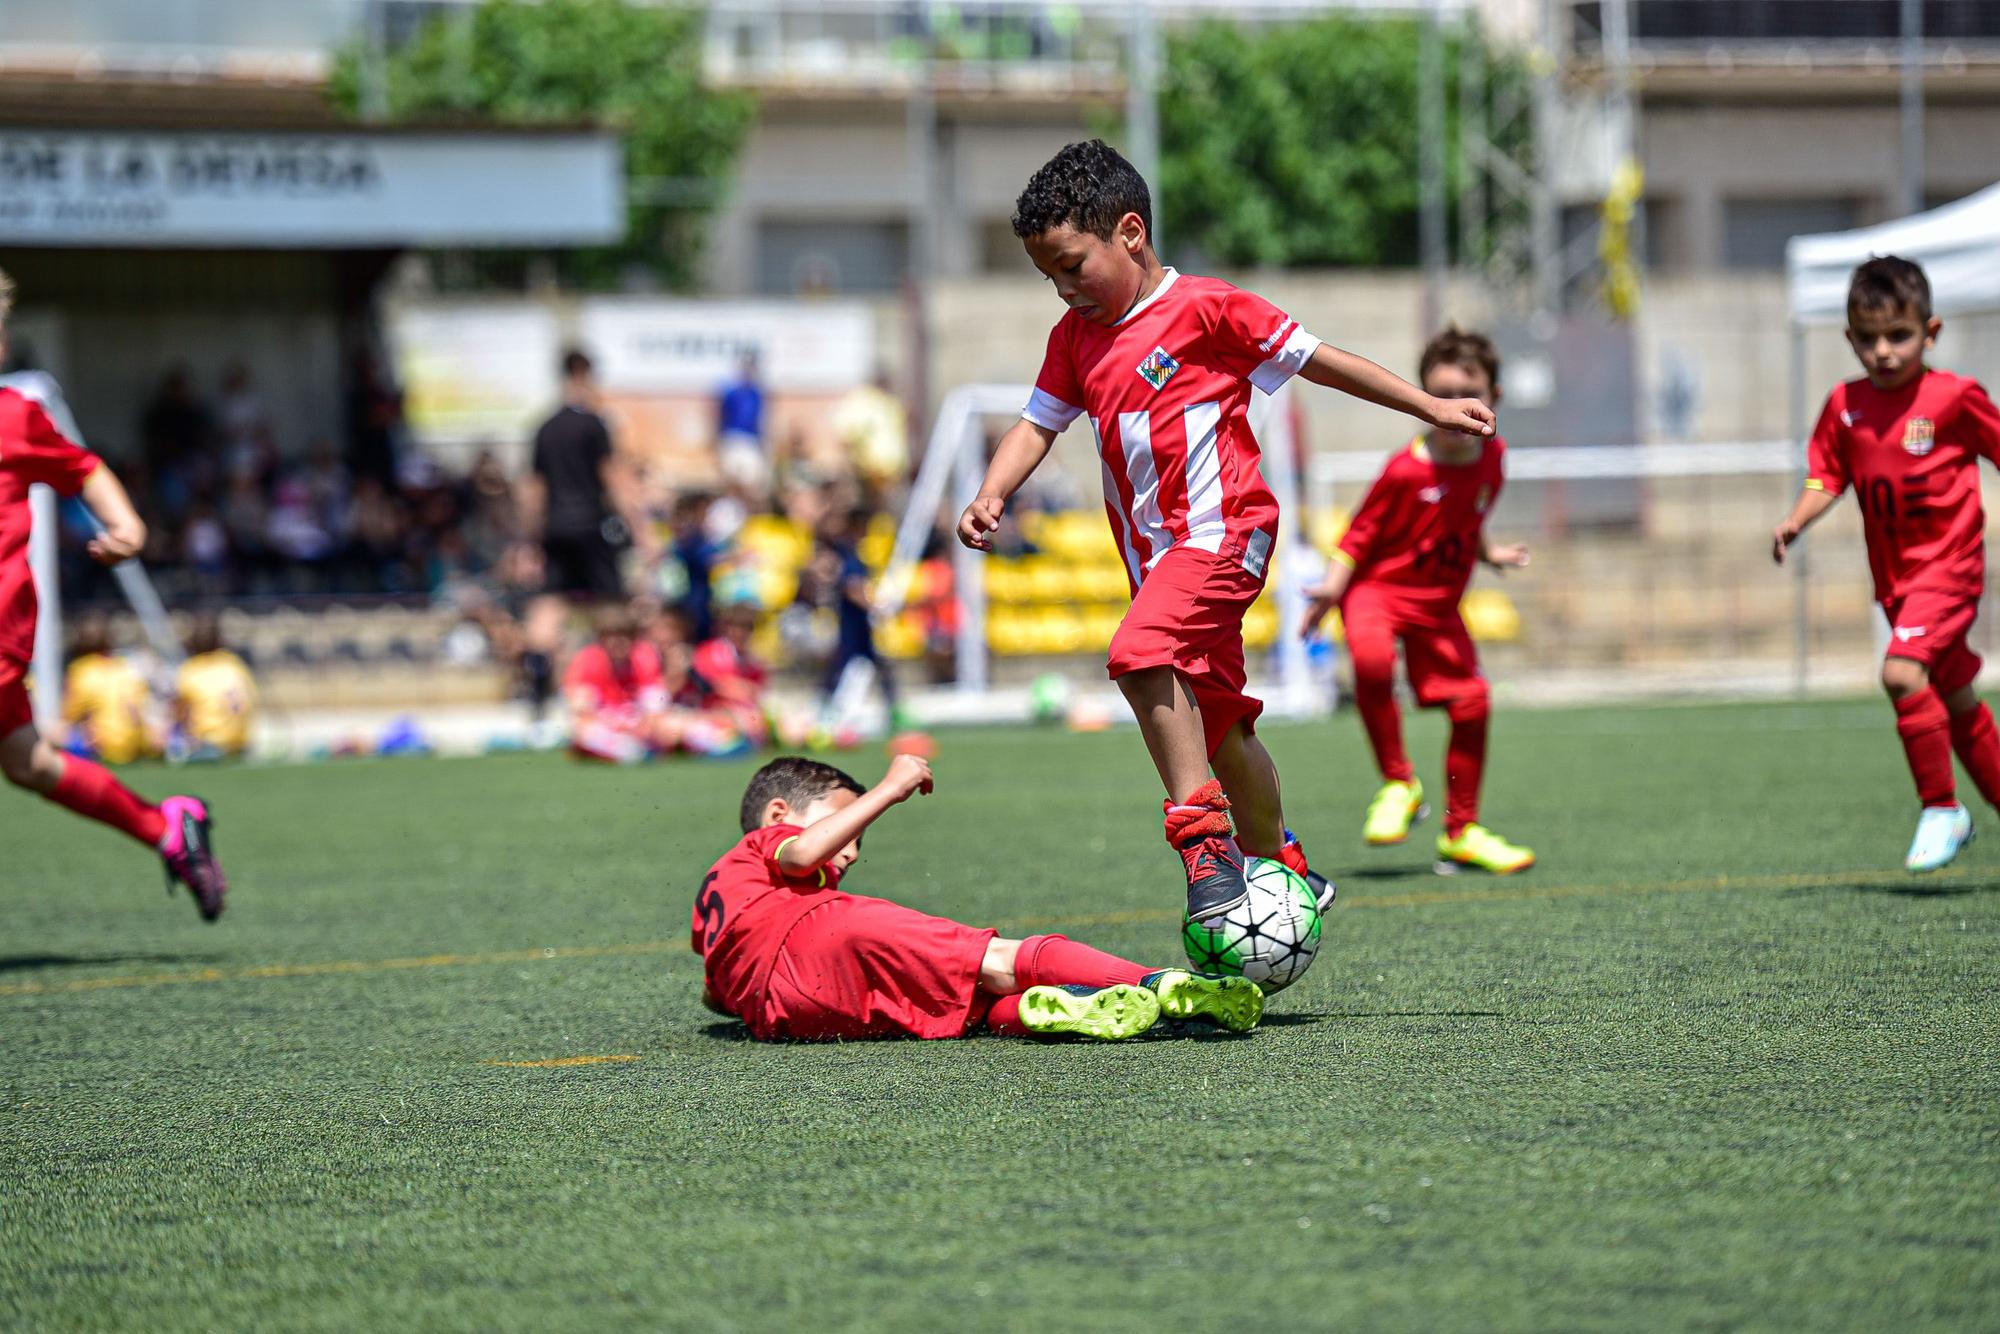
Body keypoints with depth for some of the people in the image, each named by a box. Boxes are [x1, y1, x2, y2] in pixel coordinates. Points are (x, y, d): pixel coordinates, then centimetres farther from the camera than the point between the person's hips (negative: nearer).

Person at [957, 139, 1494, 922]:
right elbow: (1037, 425, 12)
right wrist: (989, 499, -7)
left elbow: (1315, 359, -2)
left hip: (1221, 527, -8)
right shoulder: (1075, 337, 12)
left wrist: (1432, 409, -1)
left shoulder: (1203, 309, -8)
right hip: (1153, 552, 8)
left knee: (1143, 653, -32)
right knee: (1215, 722, 16)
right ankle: (1275, 864, 31)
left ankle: (1204, 835, -29)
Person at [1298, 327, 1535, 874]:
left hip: (1438, 603, 6)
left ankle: (1461, 833, 18)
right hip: (1379, 588, -6)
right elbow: (1361, 533, -13)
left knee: (1471, 703, 1)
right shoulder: (1406, 470, -19)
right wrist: (1332, 588, -22)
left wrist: (1489, 554, 13)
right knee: (1372, 657, -36)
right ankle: (1398, 783, -17)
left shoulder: (1492, 456, 0)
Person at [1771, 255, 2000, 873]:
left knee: (1902, 670, -24)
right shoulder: (1844, 406, 2)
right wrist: (1796, 521, -11)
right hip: (1895, 574, 6)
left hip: (1947, 561, -6)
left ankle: (1941, 808, -13)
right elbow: (1826, 477, 7)